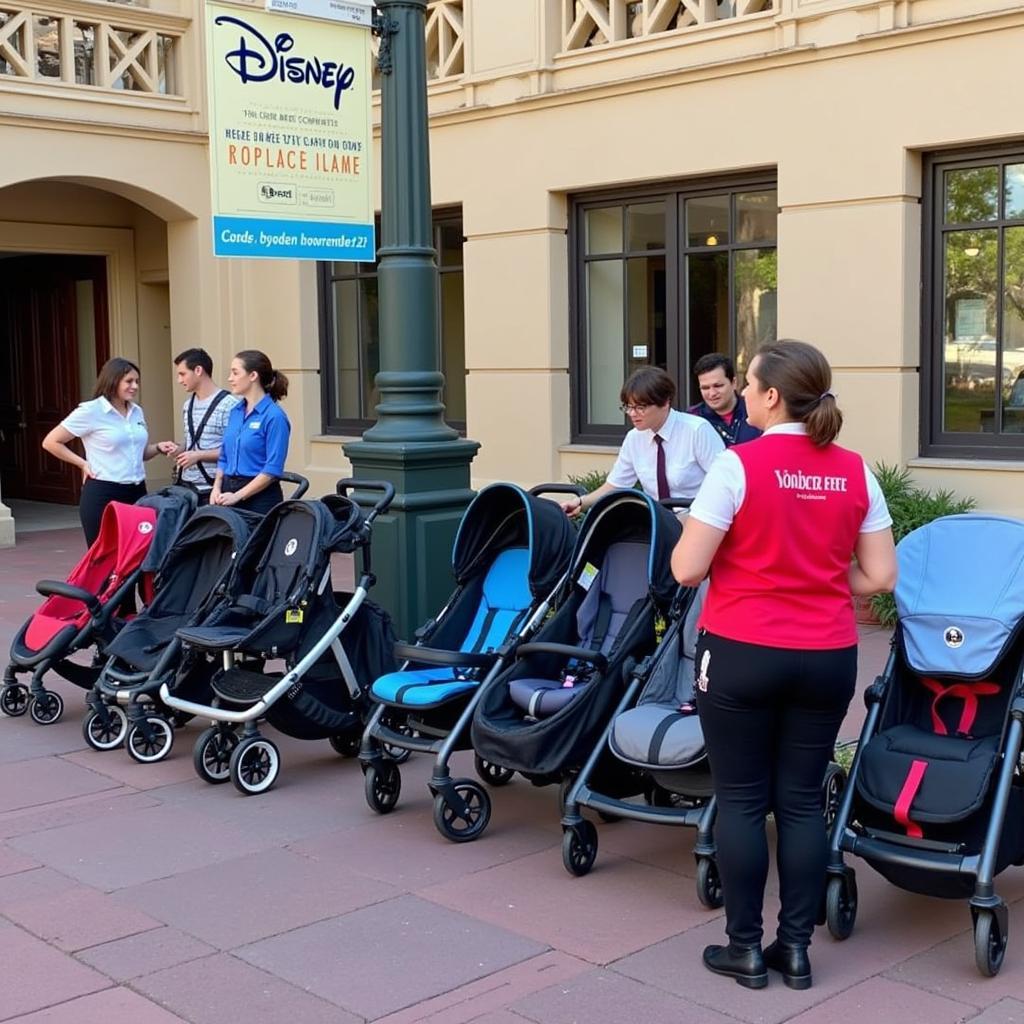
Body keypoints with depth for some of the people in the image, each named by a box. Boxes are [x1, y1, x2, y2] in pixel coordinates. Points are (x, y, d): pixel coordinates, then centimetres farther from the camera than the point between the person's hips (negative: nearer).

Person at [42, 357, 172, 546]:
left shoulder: (137, 412, 12)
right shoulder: (91, 411, -6)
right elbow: (50, 442, -2)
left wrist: (158, 448, 4)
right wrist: (83, 464, -4)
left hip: (136, 492, 5)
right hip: (102, 495, -5)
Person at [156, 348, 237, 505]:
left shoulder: (229, 404, -12)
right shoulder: (188, 405, 15)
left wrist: (199, 455, -16)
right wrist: (179, 449, 3)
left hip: (212, 488, -7)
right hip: (186, 486, 7)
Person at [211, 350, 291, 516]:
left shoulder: (274, 416, -12)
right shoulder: (235, 412, 11)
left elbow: (273, 469, -16)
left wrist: (237, 496, -16)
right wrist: (217, 488, 2)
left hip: (260, 497, -7)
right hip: (229, 491, 7)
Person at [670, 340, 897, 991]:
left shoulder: (737, 465, -13)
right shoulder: (855, 473, 1)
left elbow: (687, 570, -12)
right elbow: (880, 577, 3)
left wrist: (692, 536, 9)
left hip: (742, 655, -4)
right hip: (827, 659, 4)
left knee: (742, 801, 8)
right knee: (803, 801, 12)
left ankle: (746, 948, 16)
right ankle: (796, 947, 19)